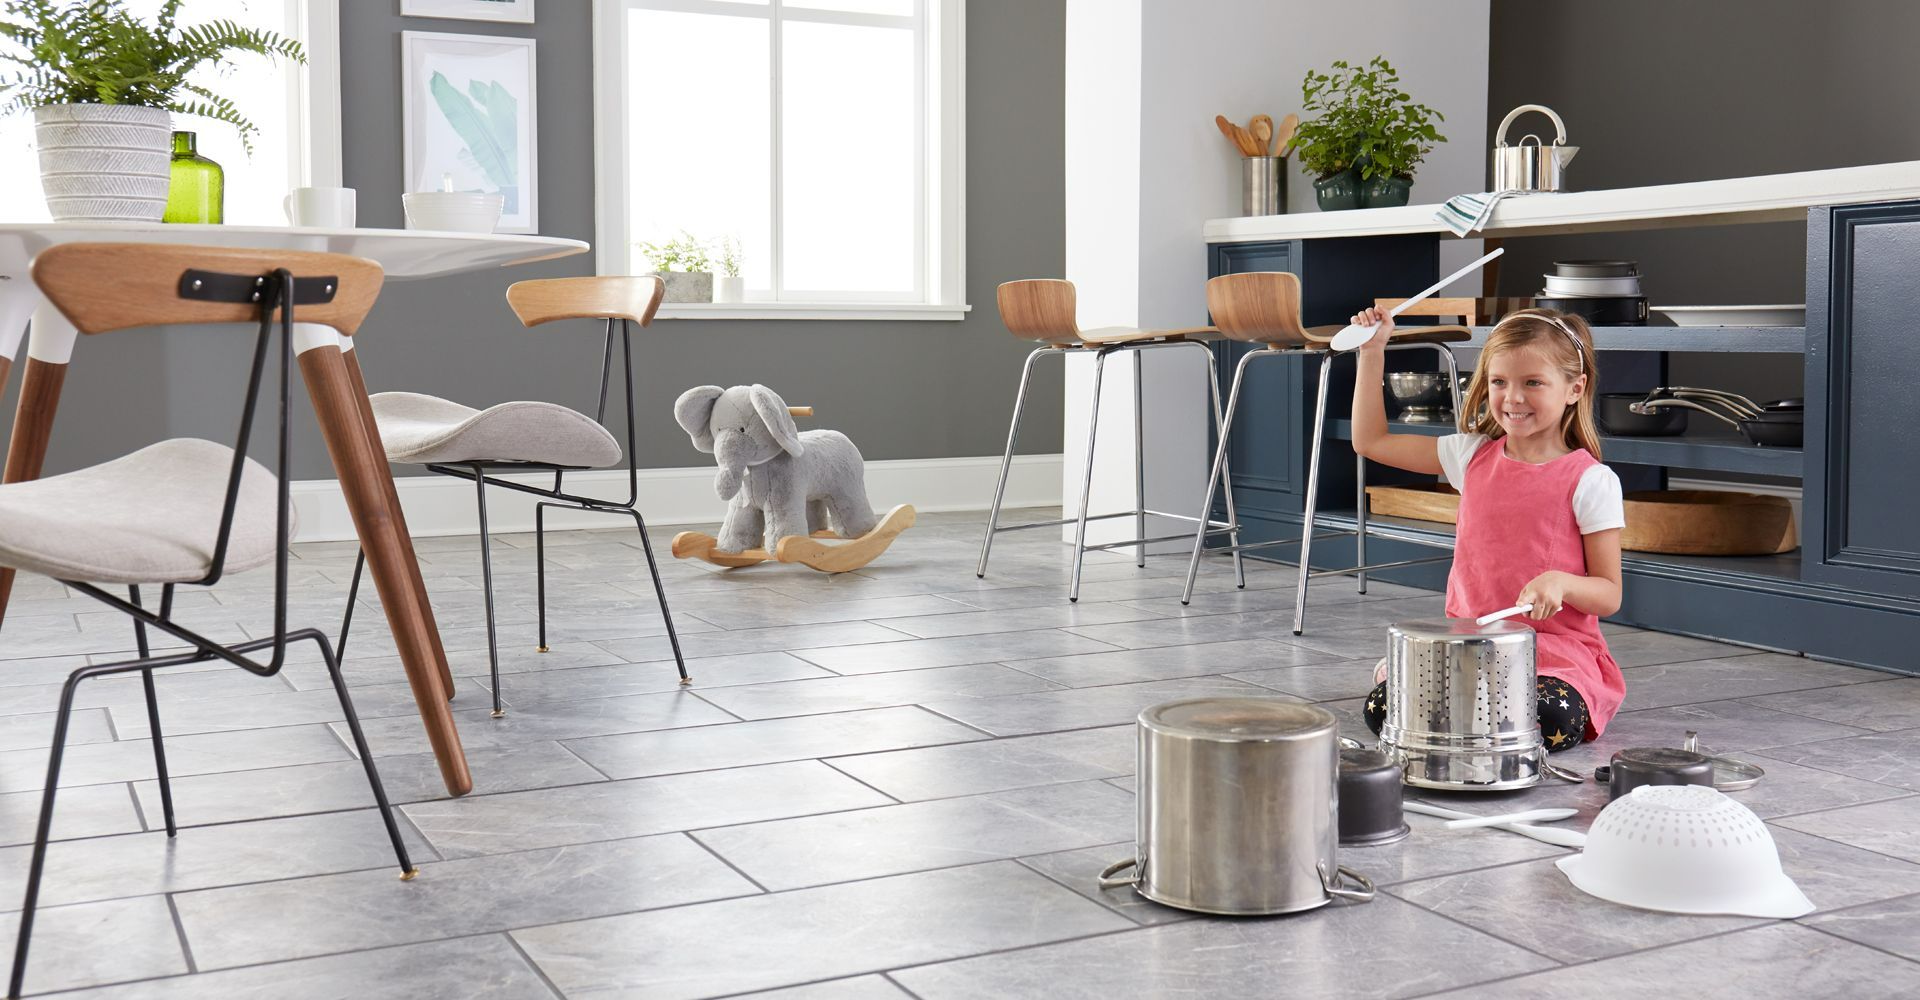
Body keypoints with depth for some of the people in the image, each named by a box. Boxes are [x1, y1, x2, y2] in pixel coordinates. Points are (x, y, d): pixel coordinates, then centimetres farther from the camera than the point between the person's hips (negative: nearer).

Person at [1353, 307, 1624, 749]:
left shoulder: (1591, 481, -5)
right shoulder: (1472, 456, 8)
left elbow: (1608, 596, -4)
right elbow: (1370, 440, 16)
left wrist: (1561, 582, -26)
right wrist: (1372, 352, 10)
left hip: (1557, 650, -3)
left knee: (1553, 721, -34)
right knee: (1383, 707, -20)